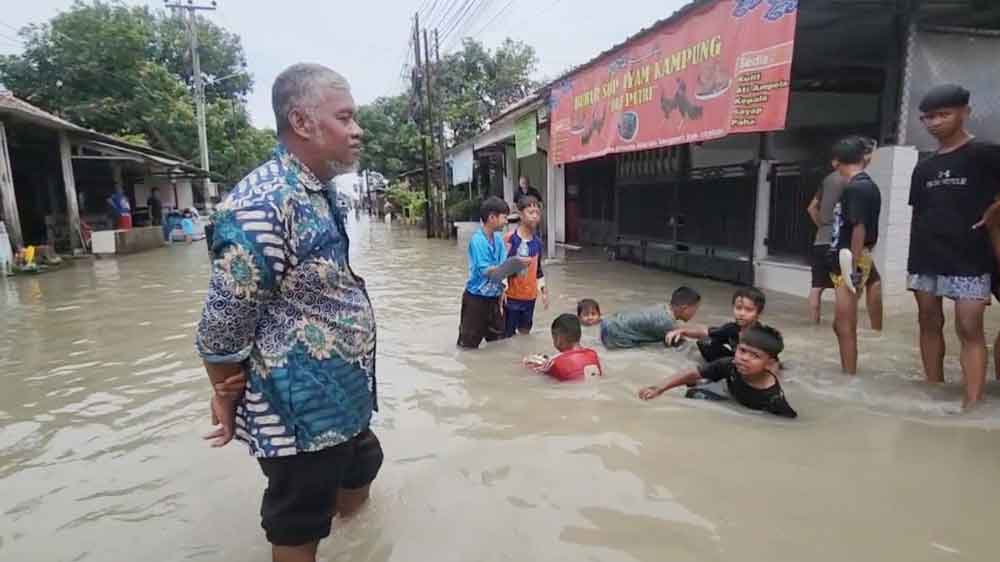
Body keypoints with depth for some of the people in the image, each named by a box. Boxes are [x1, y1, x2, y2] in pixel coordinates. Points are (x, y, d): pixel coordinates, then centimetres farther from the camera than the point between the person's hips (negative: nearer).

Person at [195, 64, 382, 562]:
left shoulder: (321, 191, 5)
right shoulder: (262, 207, -26)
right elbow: (222, 325, -20)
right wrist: (228, 403, -6)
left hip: (343, 398, 9)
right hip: (299, 413, -9)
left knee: (360, 475, 27)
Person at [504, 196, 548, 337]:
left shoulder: (537, 242, 6)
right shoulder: (510, 238, -14)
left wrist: (543, 290, 14)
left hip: (530, 296, 6)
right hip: (511, 295, -6)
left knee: (525, 332, 17)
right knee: (507, 335, 3)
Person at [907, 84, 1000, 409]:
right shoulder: (924, 167, 13)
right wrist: (912, 262, 11)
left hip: (969, 261, -5)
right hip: (927, 260, 6)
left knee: (969, 329, -8)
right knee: (929, 324, 9)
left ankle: (972, 404, -8)